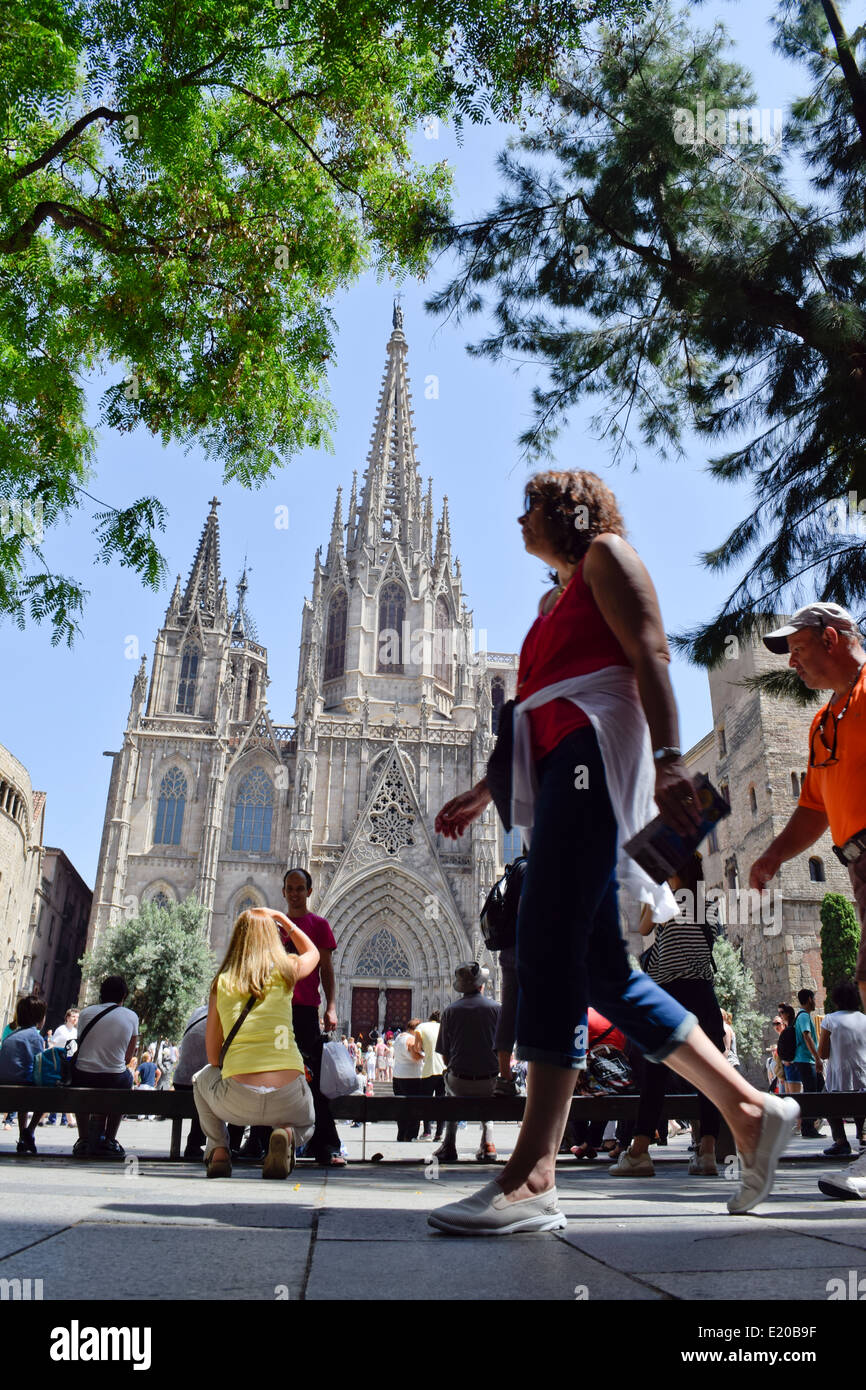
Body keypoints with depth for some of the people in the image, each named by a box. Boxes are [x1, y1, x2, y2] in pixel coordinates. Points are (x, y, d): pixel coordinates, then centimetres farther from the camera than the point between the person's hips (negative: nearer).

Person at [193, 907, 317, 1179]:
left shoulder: (222, 981, 6)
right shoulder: (286, 969, 3)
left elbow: (212, 1053, 13)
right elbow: (312, 953, 30)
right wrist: (281, 918, 36)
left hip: (238, 1102, 1)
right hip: (288, 1099, -1)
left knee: (202, 1078, 35)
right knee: (306, 1123, 35)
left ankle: (218, 1149, 15)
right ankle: (285, 1133, -1)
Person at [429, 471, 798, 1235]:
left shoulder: (606, 555, 9)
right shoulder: (554, 600, 33)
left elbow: (651, 655, -6)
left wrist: (669, 757, -20)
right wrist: (484, 791, 30)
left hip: (593, 754, -9)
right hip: (559, 769, 9)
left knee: (548, 949, -19)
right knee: (601, 970, 2)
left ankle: (531, 1178, -21)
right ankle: (750, 1109, 10)